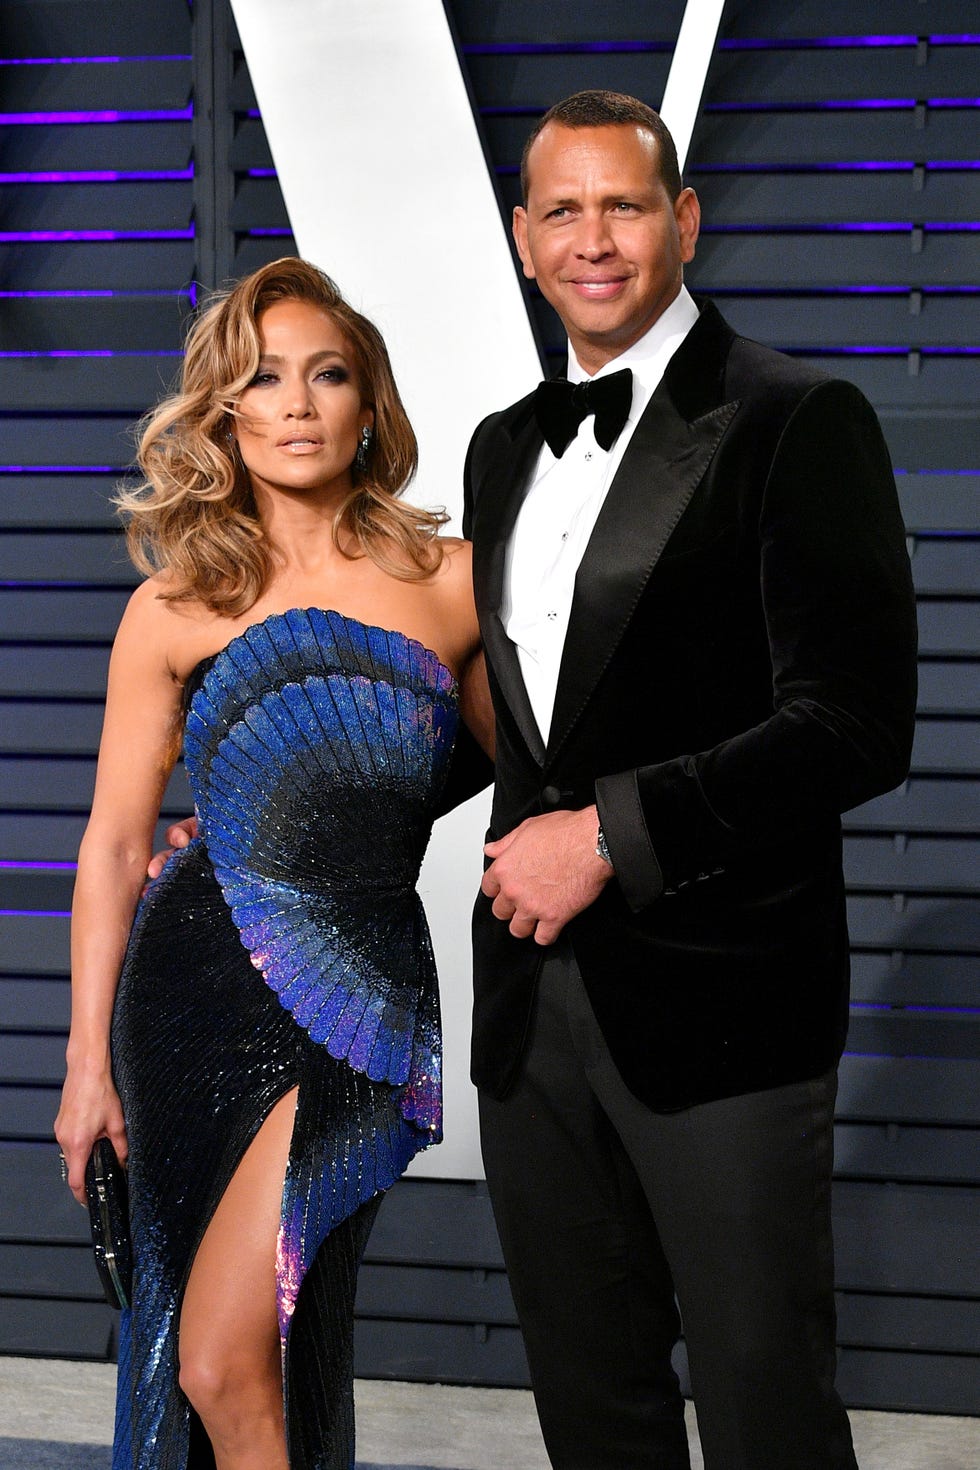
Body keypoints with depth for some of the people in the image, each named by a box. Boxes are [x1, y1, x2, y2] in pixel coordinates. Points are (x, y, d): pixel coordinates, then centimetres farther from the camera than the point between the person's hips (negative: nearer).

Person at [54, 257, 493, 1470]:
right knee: (260, 1360, 10)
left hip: (359, 992, -1)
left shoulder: (449, 581, 5)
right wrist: (89, 1062, 4)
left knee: (226, 1367, -8)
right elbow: (113, 847, 7)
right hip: (199, 985, 2)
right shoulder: (178, 608, 5)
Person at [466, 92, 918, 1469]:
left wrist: (611, 834, -17)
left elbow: (855, 725, -15)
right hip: (535, 992, 7)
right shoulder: (506, 448, 15)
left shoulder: (797, 422, -7)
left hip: (720, 1001, -6)